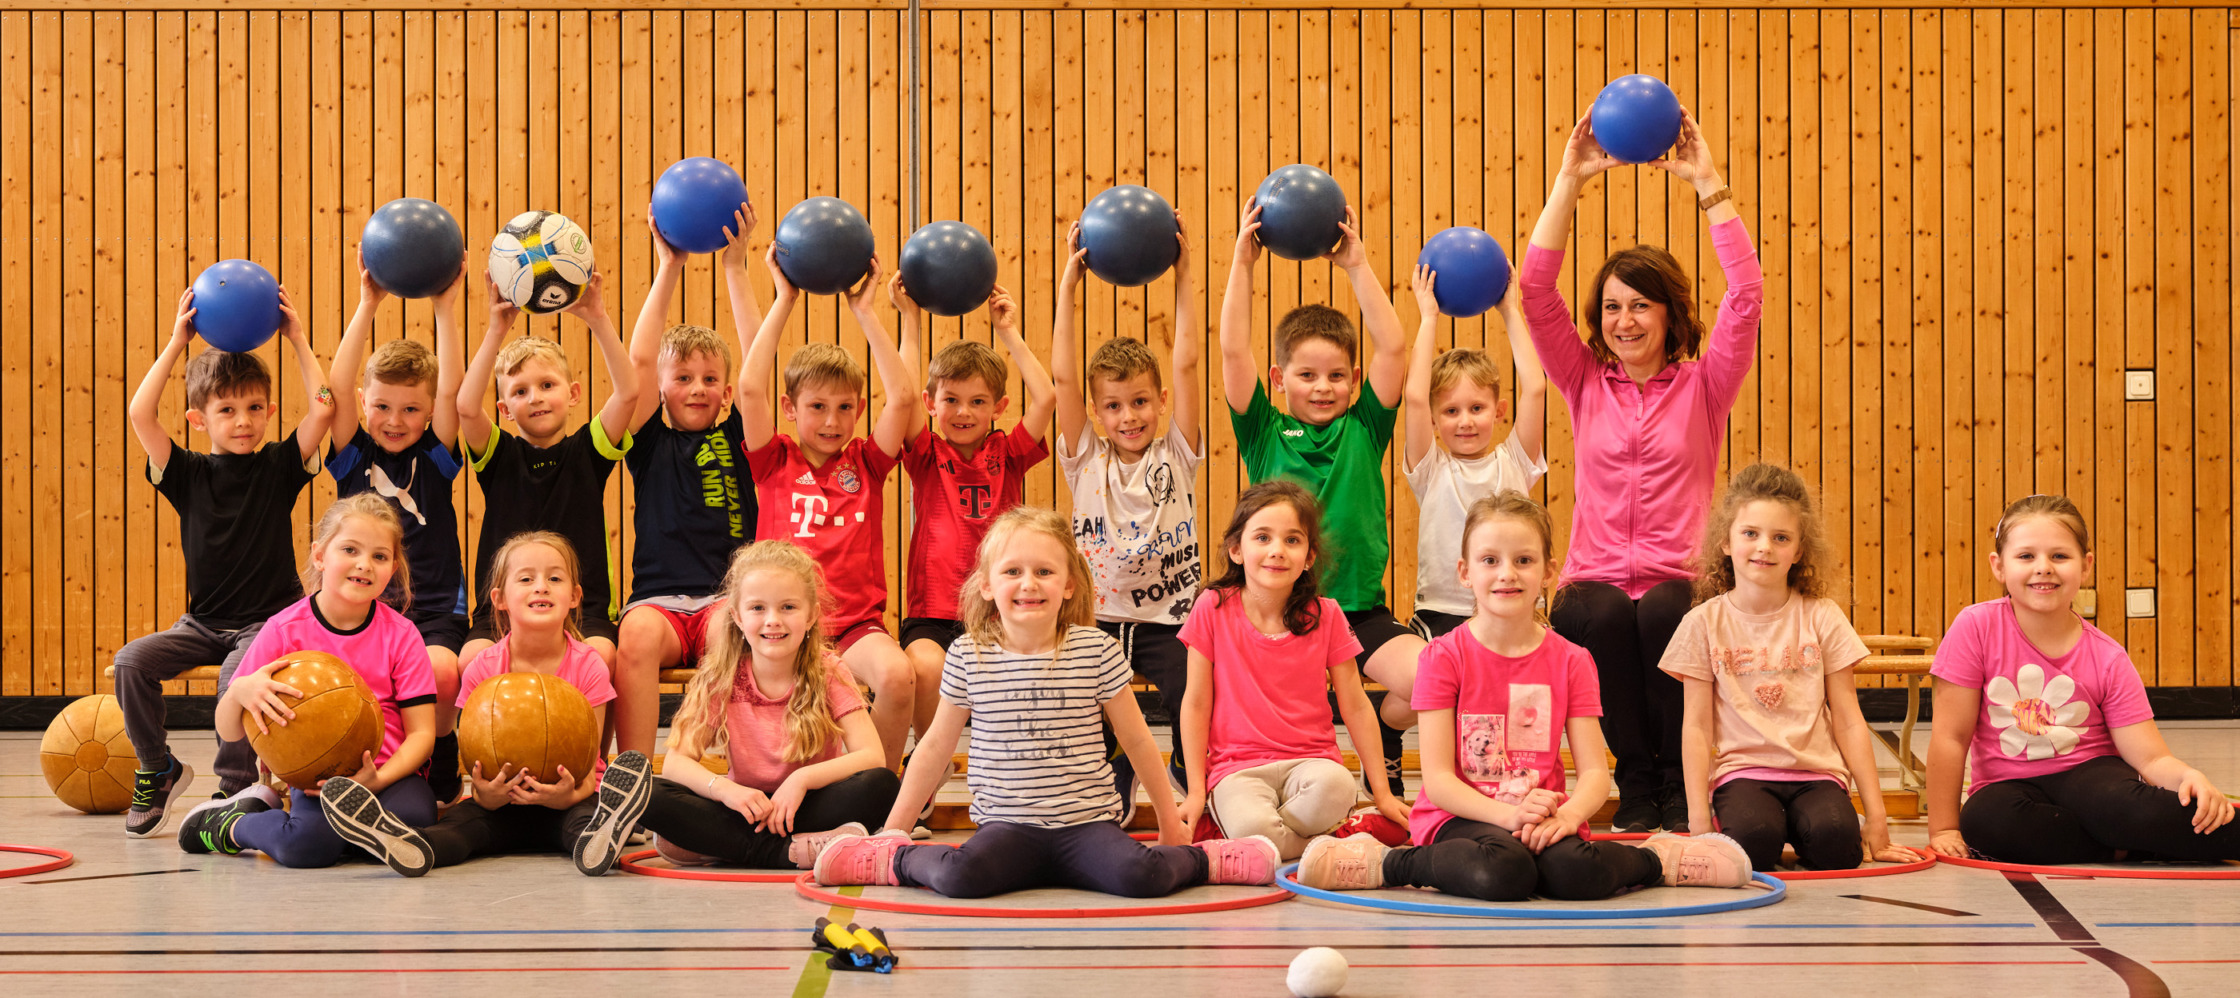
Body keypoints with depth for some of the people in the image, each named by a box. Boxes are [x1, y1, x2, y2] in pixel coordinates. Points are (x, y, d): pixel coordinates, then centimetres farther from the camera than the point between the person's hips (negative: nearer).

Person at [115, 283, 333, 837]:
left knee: (239, 677, -32)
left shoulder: (279, 466, -1)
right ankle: (157, 769, 3)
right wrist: (178, 342, -13)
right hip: (203, 621, 3)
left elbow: (323, 407, -15)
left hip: (269, 620, -3)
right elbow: (139, 415, -14)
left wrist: (297, 339, -10)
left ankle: (235, 790, -12)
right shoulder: (188, 474, 0)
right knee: (133, 660, -19)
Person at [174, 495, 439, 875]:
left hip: (387, 774, 0)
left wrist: (379, 779, -22)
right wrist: (240, 692, -25)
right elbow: (230, 732, -1)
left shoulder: (401, 634, 0)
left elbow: (421, 733, -2)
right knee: (307, 844, -31)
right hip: (313, 778, 0)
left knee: (413, 814, -35)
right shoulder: (284, 630, -2)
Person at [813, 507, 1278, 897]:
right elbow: (935, 746, 11)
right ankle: (895, 858, -1)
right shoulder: (968, 657, 0)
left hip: (1086, 822, 0)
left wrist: (1169, 817, 17)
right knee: (958, 877, -31)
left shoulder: (1097, 651, -1)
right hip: (1007, 827, 0)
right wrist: (894, 828, 13)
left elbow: (1136, 739, 10)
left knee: (1140, 876, -28)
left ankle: (1201, 860, 3)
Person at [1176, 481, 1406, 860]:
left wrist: (1382, 793, 7)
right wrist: (1196, 792, -1)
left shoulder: (1326, 615, 2)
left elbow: (1355, 705, 7)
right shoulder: (1213, 609, -2)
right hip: (1237, 767, -2)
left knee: (1333, 787, -36)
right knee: (1252, 827, -37)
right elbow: (1196, 703, 2)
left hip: (1311, 760, 2)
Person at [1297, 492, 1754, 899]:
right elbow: (1438, 779, -9)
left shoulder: (1570, 661, 6)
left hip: (1544, 819, 2)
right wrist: (1508, 815, -26)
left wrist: (1566, 815, -23)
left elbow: (1595, 772, 0)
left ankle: (1656, 860, -3)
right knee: (1500, 873, -37)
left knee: (1577, 874, -33)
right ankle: (1389, 863, -15)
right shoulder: (1445, 658, -3)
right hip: (1461, 816, -2)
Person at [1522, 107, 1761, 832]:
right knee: (1601, 616, -34)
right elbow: (1535, 289, 2)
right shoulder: (1586, 383, 13)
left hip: (1680, 584, -1)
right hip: (1595, 583, 1)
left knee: (1664, 612, -36)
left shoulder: (1702, 384, 8)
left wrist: (1708, 186, -8)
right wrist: (1570, 181, -3)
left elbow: (1747, 295, -7)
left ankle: (1681, 785, -16)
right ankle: (1636, 786, -15)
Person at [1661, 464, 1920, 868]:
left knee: (1835, 840, -31)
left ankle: (1798, 825, 1)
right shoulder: (1705, 623, 3)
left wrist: (1876, 818, 2)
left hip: (1816, 772, 1)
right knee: (1753, 839, -33)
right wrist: (1698, 818, -8)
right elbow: (1697, 726, 2)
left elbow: (1849, 721, 5)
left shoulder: (1822, 617, 5)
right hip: (1742, 770, -1)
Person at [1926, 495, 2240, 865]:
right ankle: (2127, 849, -18)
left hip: (2089, 772, -1)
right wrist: (1943, 829, -12)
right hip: (2010, 787, 1)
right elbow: (1951, 736, -11)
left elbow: (2151, 758, -10)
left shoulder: (2108, 660, -7)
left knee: (2121, 805, -36)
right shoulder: (1977, 628, -12)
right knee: (1986, 821, -35)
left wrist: (2188, 776, -33)